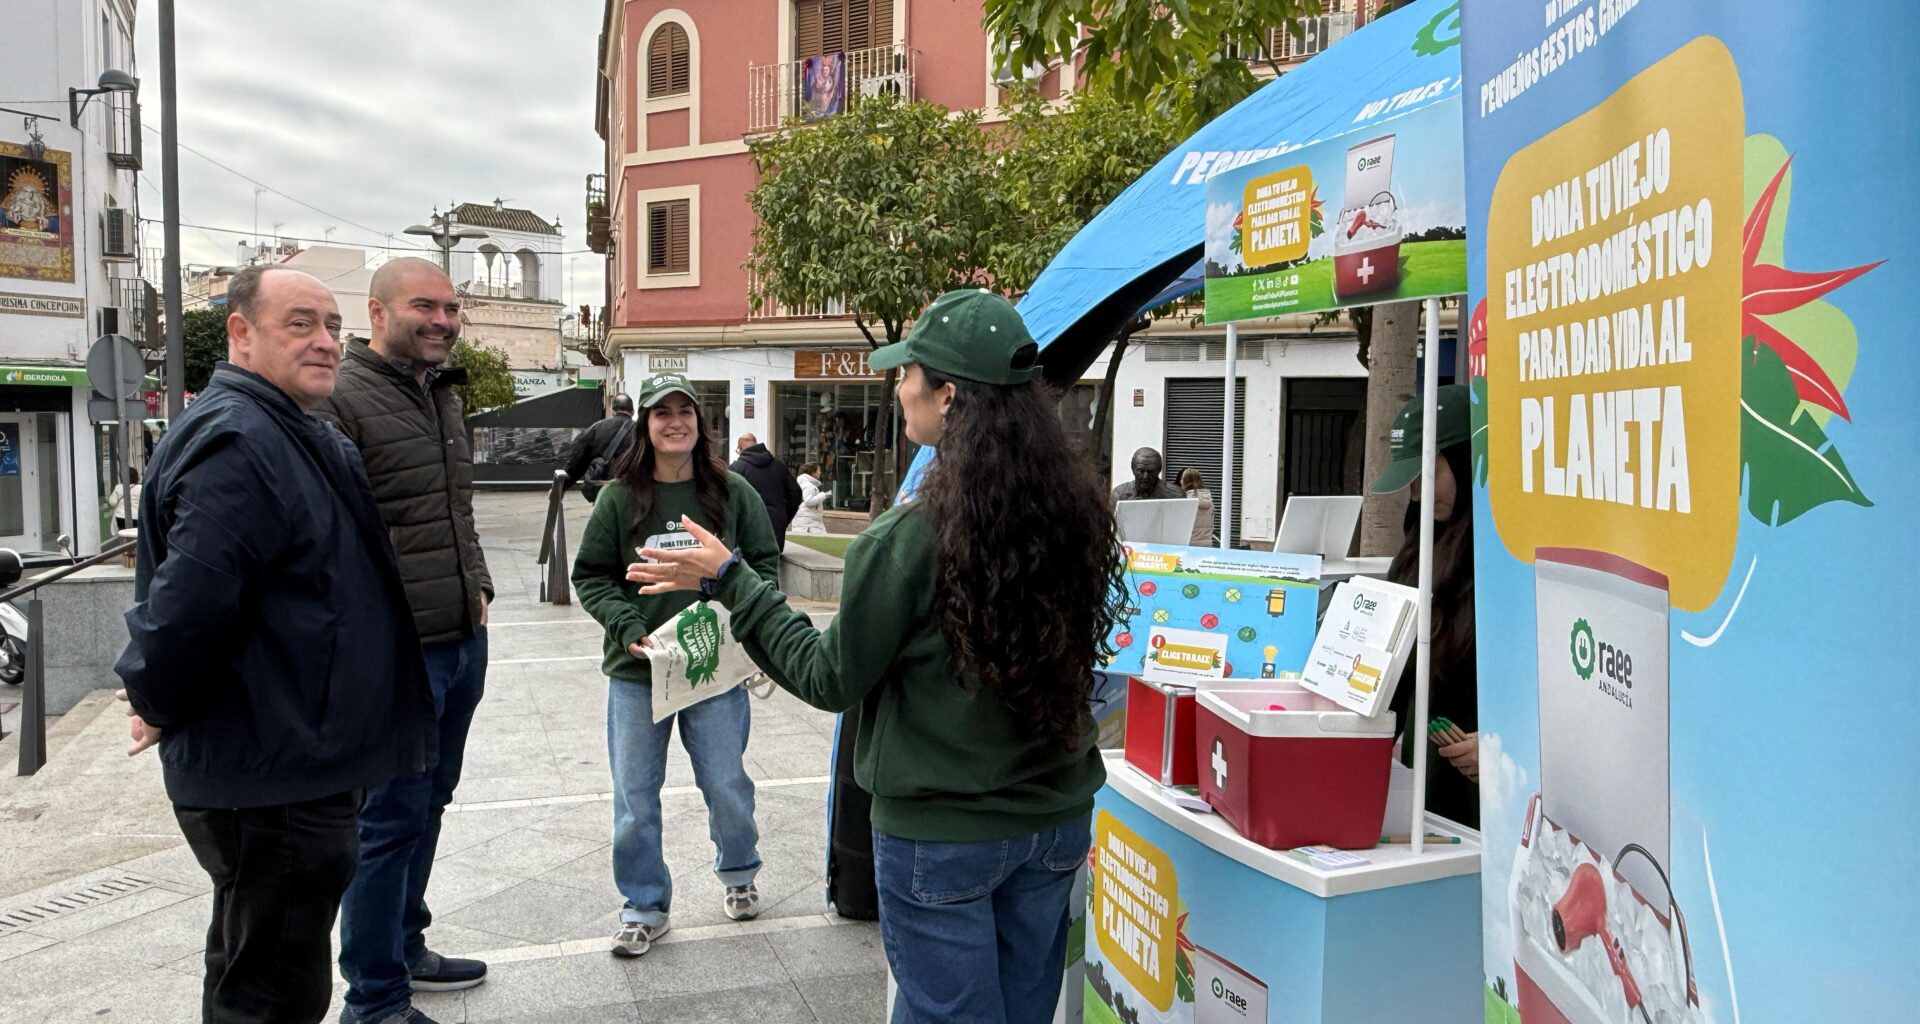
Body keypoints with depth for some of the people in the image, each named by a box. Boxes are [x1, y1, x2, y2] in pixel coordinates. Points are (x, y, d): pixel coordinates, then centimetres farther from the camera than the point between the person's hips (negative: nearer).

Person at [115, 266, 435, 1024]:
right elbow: (191, 603, -29)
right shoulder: (239, 442, -21)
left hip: (298, 770, 11)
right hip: (271, 783, -11)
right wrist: (158, 705, -14)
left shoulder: (295, 440, 13)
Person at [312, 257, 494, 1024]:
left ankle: (403, 948, 36)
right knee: (390, 824, 1)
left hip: (464, 644, 8)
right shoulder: (341, 401, -13)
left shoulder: (443, 397, 14)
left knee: (426, 810, 19)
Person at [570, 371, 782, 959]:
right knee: (635, 799, 7)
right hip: (636, 671, 0)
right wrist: (629, 628, -14)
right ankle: (645, 907, 26)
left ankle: (738, 874, 39)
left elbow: (765, 562, 5)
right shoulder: (619, 498, -3)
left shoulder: (733, 492, -1)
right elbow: (591, 576, 0)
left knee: (727, 785, 11)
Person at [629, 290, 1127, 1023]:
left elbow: (832, 681, -12)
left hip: (941, 834, -5)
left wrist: (729, 583, -5)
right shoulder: (1075, 507, -7)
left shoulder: (909, 537, -23)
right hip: (1057, 818, 6)